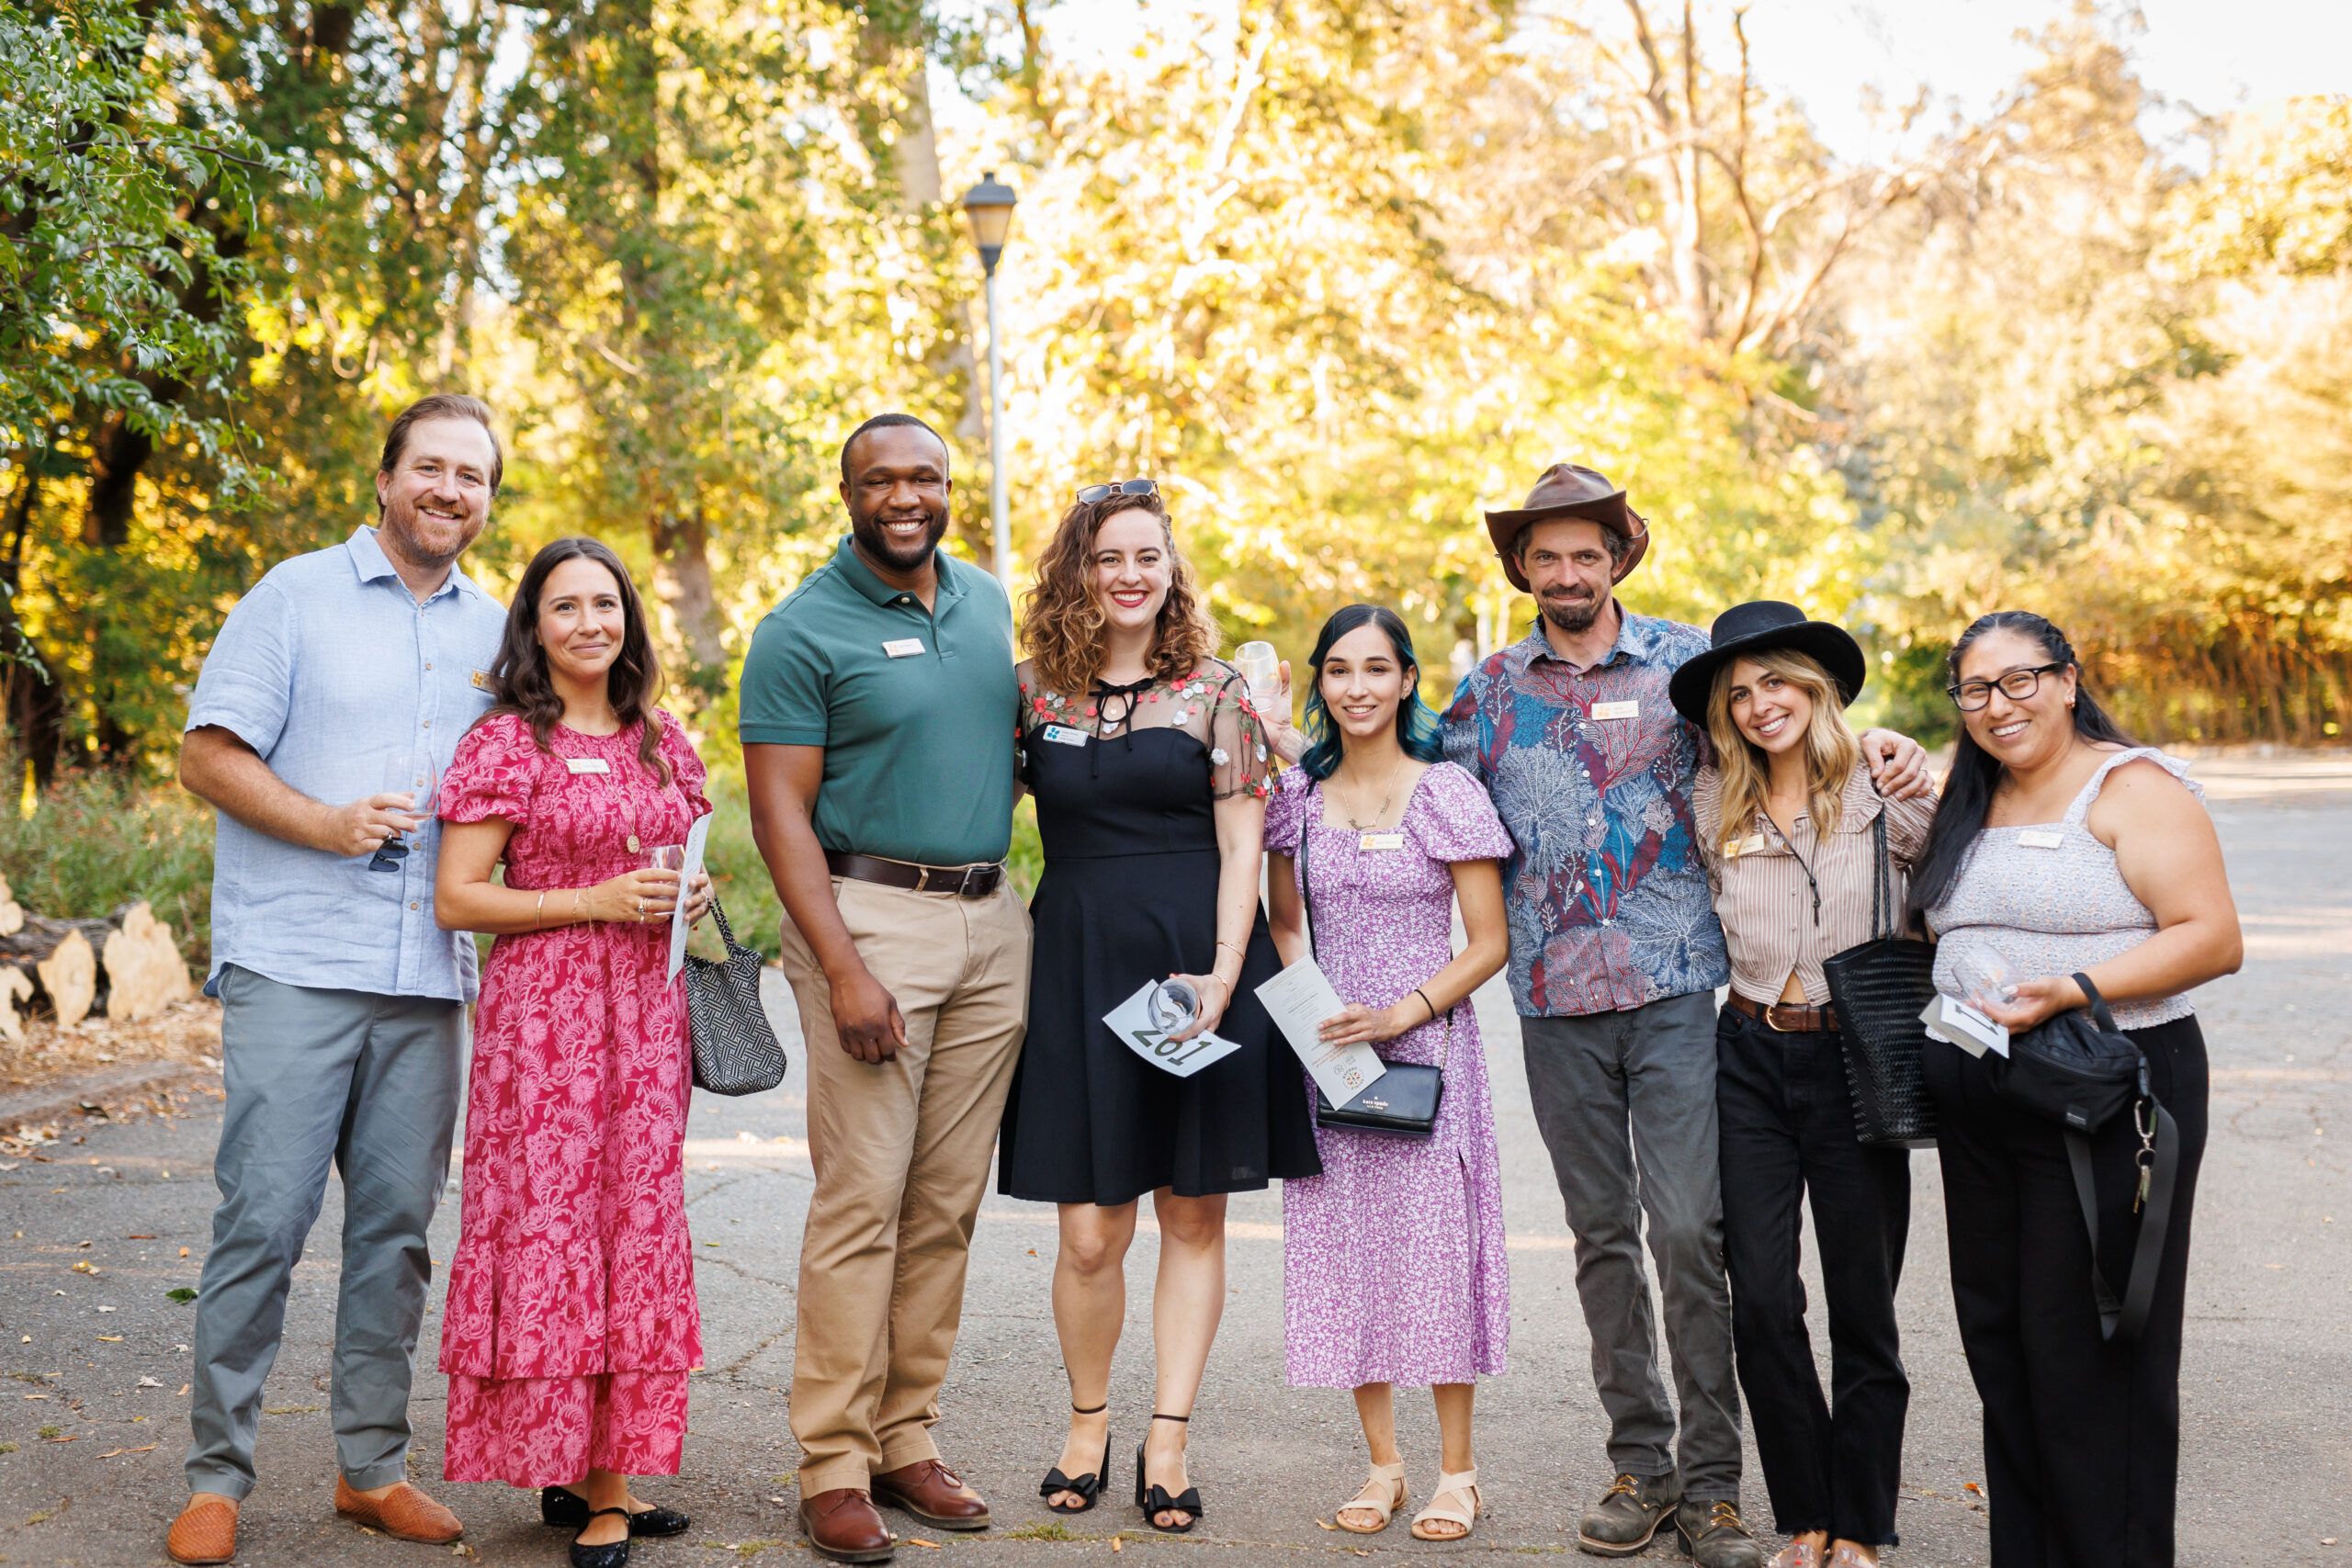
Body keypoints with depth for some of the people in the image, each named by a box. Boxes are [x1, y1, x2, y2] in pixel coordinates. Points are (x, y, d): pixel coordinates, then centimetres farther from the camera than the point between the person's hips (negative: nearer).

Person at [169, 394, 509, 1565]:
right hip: (293, 965, -4)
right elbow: (209, 756, -1)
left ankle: (374, 1466, 17)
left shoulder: (495, 631, 16)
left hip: (429, 978, 4)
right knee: (263, 1215, -5)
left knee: (397, 1222, 7)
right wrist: (328, 824, -14)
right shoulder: (296, 597, 3)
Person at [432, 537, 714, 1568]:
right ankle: (574, 1472, 4)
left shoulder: (660, 741, 13)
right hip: (545, 1007, -5)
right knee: (551, 1223, -5)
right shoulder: (507, 744, -3)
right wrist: (598, 901, -14)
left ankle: (608, 1472, 12)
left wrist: (693, 894, 3)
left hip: (647, 1010, 5)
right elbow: (456, 900, -7)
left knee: (636, 1221, 4)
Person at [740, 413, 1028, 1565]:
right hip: (868, 913, -6)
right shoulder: (803, 631, -5)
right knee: (861, 1200, -7)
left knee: (948, 1202, 8)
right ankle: (834, 1466, 1)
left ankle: (907, 1438, 16)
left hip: (994, 923, 6)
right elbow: (780, 814, -9)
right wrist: (844, 970, -17)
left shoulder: (988, 602, 13)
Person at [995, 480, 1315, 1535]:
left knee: (1194, 1214, 5)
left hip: (1199, 959, 0)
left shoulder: (1214, 689, 3)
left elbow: (1242, 845, -1)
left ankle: (1167, 1441, 15)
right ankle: (1087, 1424, 21)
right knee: (1091, 1232, -2)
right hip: (1077, 962, 0)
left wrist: (1222, 974, -11)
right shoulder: (1033, 689, 7)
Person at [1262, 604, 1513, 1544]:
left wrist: (1406, 1011, -15)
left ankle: (1455, 1471, 11)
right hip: (1327, 1055, 4)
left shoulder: (1449, 795, -3)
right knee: (1343, 1247, 5)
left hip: (1428, 1048, -3)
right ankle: (1383, 1464, 18)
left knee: (1434, 1245, -3)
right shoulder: (1295, 797, 7)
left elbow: (1489, 943, -3)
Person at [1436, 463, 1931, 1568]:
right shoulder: (1489, 692, 10)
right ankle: (1639, 1464, 18)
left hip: (1674, 989, -2)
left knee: (1688, 1229, -8)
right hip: (1555, 1001, 3)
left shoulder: (1682, 659, 4)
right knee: (1603, 1233, 9)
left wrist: (1876, 745, -9)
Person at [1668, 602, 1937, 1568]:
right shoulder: (1712, 808, 5)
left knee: (1863, 1308, 6)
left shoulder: (1882, 791, -4)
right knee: (1761, 1304, 2)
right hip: (1750, 1062, 3)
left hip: (1854, 1063, -2)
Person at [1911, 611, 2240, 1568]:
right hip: (1979, 1110, 8)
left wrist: (2069, 991, -25)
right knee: (1998, 1343, 11)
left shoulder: (2133, 788, -8)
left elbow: (2214, 941, -16)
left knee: (2086, 1353, -4)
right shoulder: (1972, 805, 15)